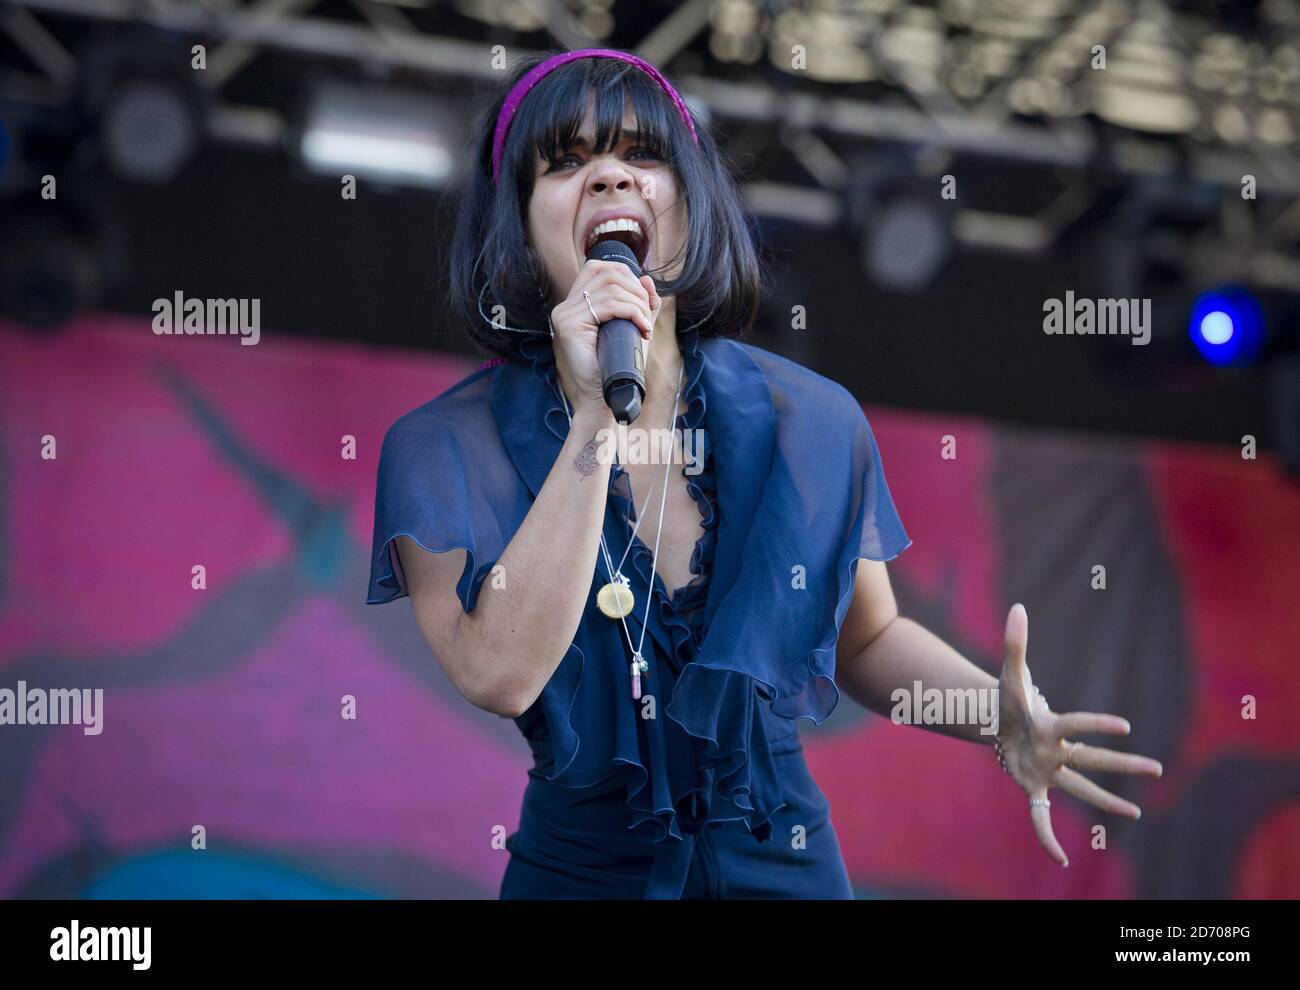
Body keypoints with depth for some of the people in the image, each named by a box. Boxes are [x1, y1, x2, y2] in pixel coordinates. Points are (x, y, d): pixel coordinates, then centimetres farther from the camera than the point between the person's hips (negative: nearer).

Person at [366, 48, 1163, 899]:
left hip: (782, 861, 2)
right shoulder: (444, 448, -12)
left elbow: (867, 638, 7)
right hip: (577, 867, -1)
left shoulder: (809, 422, -6)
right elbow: (499, 676, -26)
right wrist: (596, 420, -27)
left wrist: (997, 713, -12)